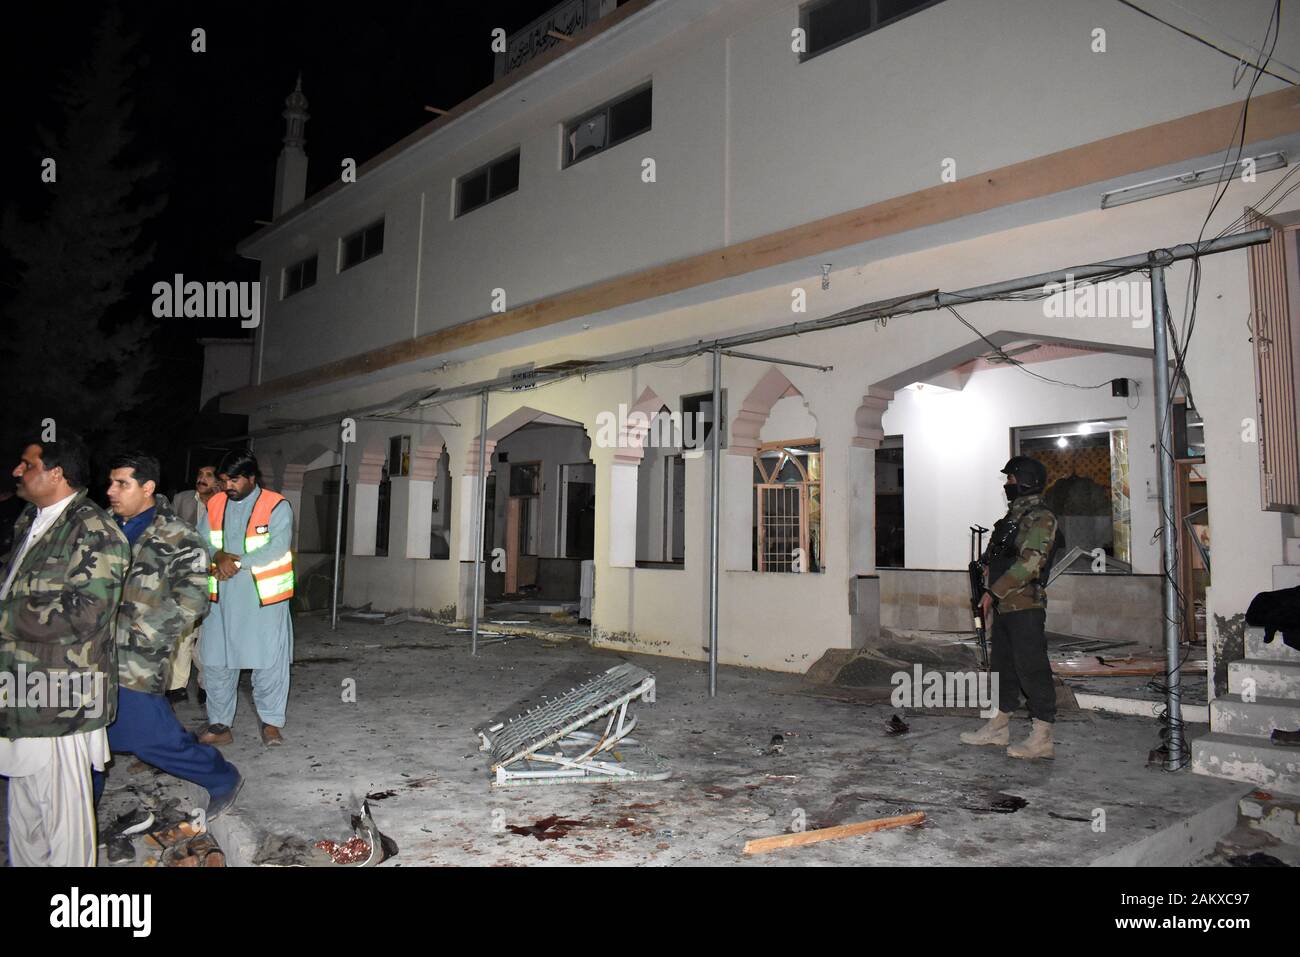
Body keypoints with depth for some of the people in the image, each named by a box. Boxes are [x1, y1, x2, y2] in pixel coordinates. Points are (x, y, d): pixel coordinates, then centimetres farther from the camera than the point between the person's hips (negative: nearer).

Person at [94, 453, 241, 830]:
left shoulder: (175, 537, -12)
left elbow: (192, 599, -16)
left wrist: (142, 636, -16)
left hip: (134, 664, -7)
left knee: (152, 738, -1)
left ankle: (223, 779, 19)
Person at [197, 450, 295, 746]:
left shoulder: (277, 506, -7)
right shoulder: (215, 505, 8)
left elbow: (277, 547, -17)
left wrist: (236, 563, -20)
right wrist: (219, 557, -19)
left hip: (264, 598, -4)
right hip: (222, 599, 5)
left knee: (269, 661, 2)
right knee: (215, 662, 10)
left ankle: (271, 722, 18)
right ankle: (219, 725, 23)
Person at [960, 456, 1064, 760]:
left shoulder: (1041, 518, -13)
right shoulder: (1014, 514, 16)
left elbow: (1030, 564, -22)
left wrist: (994, 592, -20)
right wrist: (989, 566, 6)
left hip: (1025, 608, -10)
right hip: (1004, 607, 10)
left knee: (1032, 669, -6)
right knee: (1004, 668, 16)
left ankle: (1042, 739, 0)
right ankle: (998, 728, 27)